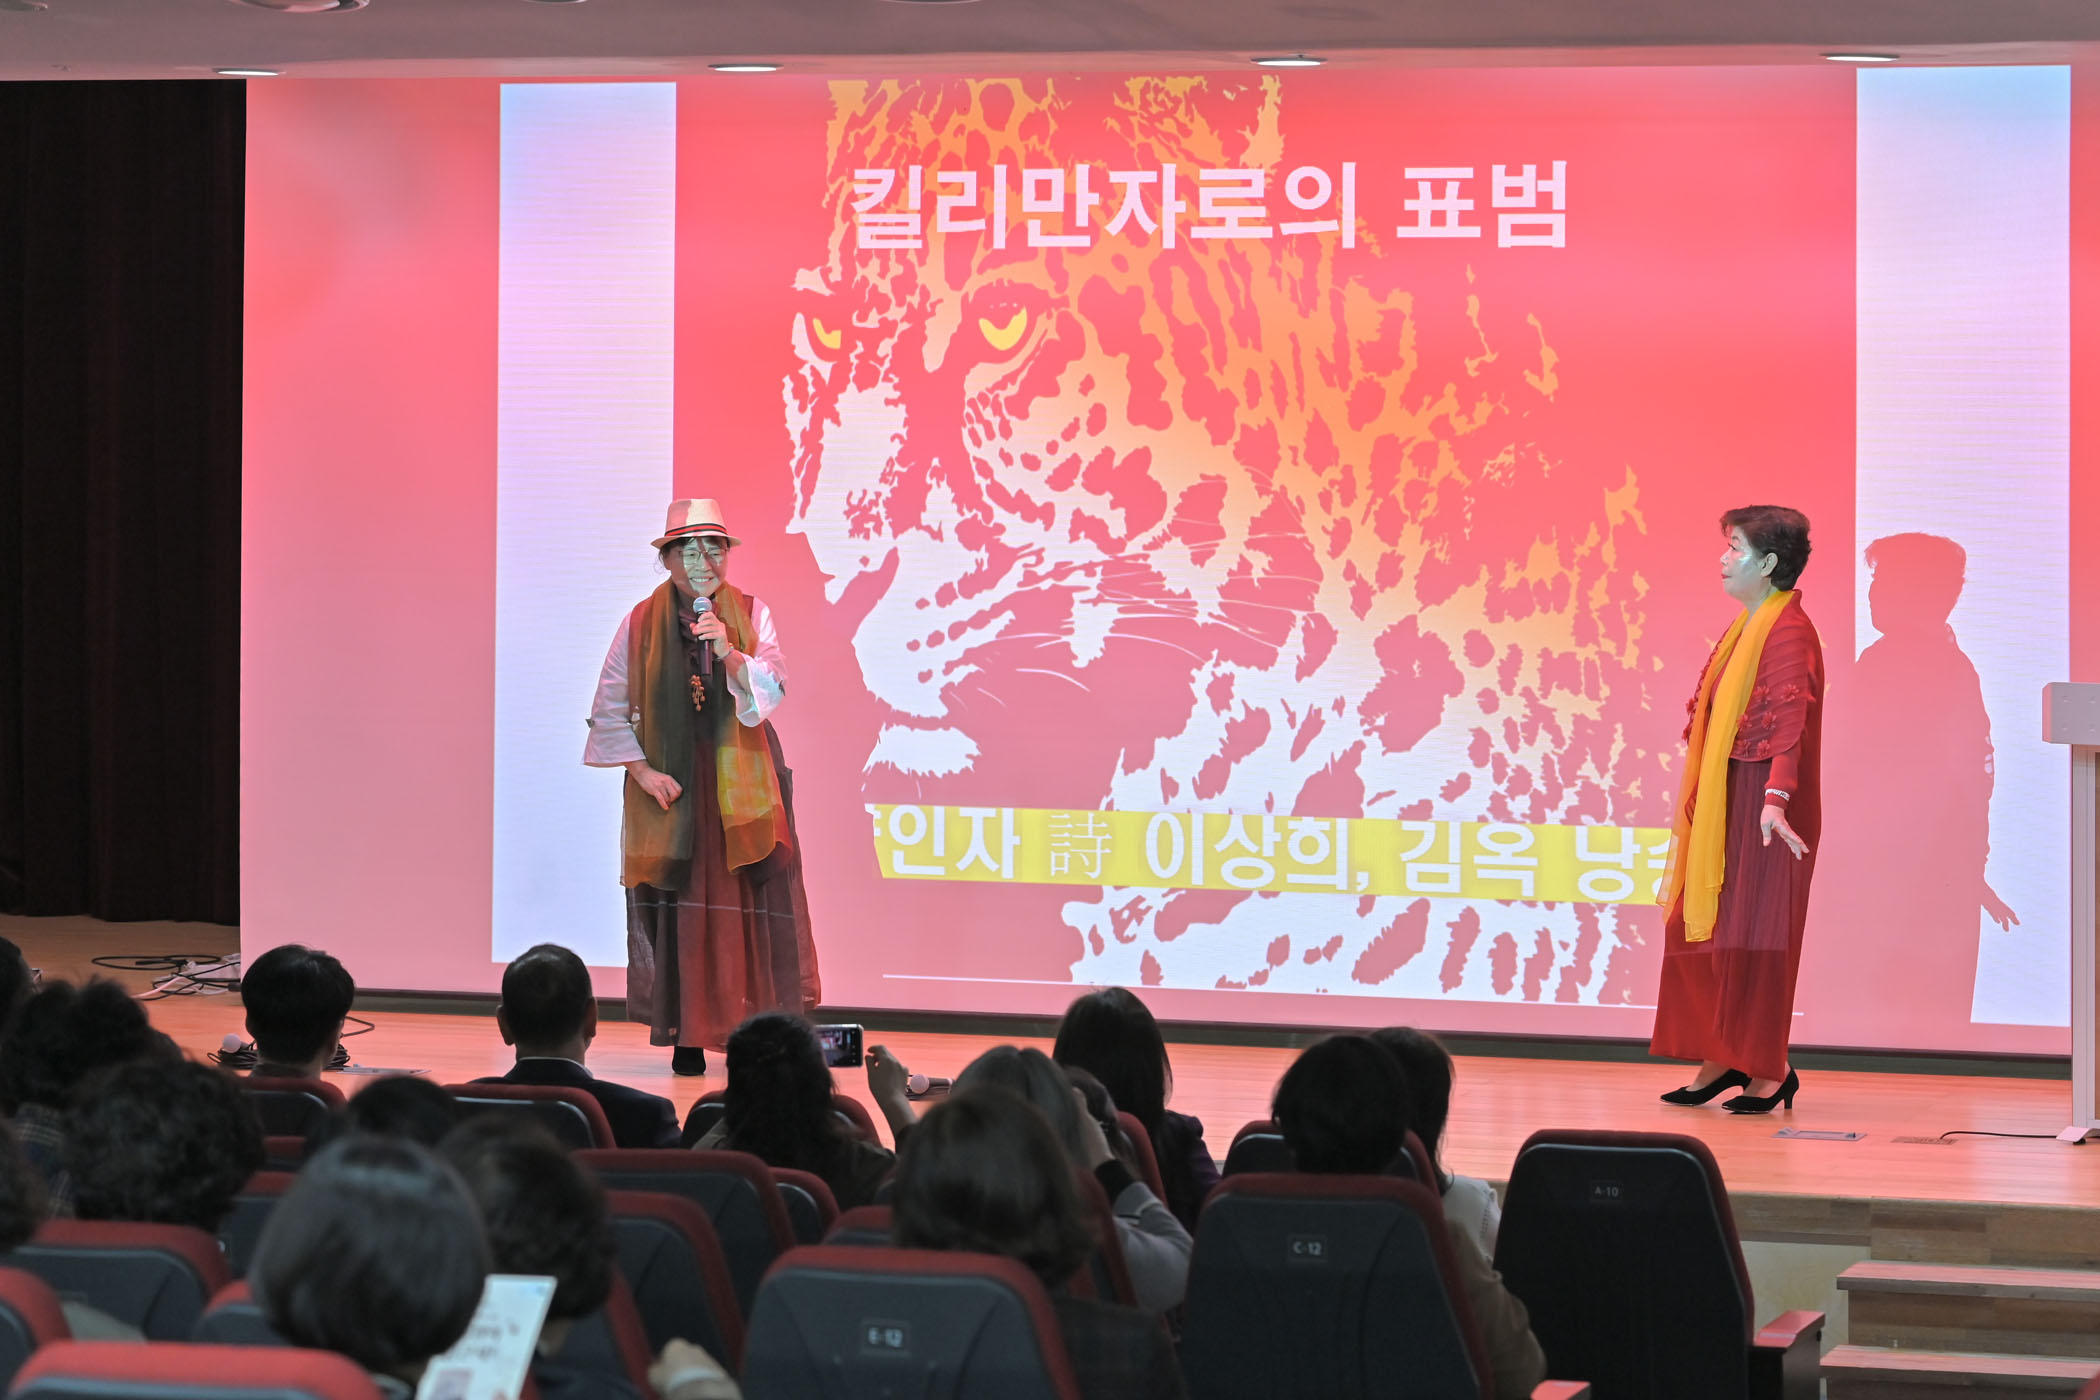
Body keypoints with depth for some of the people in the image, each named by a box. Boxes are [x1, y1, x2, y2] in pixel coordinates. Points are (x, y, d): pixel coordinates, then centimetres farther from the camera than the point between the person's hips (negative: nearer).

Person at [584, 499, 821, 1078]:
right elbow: (609, 709, 4)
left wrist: (730, 655, -25)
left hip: (739, 783, 0)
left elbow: (773, 687, -9)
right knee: (675, 911, -2)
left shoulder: (750, 615, 4)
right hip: (670, 788, 0)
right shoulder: (641, 624, 3)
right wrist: (641, 770, -6)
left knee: (746, 903, -5)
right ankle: (686, 1037, 3)